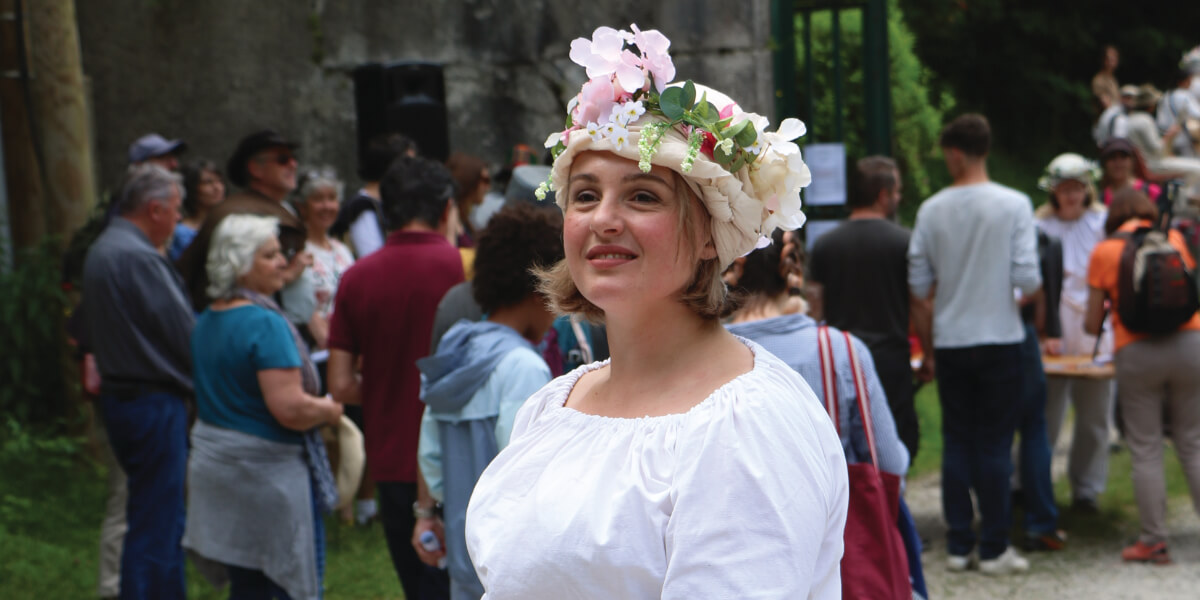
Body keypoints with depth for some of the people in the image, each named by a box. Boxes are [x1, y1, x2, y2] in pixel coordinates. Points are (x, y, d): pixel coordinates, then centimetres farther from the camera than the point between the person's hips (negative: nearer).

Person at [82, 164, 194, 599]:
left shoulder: (101, 249, 13)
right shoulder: (138, 257, -19)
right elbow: (184, 334, -16)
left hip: (121, 395, 10)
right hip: (154, 403, -10)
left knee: (163, 518, 19)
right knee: (154, 527, -5)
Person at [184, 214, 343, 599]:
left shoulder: (205, 322, 10)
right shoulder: (265, 324, -19)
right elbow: (290, 408, -26)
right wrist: (329, 411, -6)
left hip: (214, 463, 9)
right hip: (268, 467, -9)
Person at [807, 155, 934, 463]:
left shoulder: (824, 244, 5)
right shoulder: (903, 242, -4)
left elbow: (814, 307, 5)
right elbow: (920, 306, -3)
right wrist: (929, 356, 8)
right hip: (890, 357, -3)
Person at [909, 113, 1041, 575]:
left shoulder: (932, 210, -2)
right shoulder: (1014, 205, -8)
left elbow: (918, 285, 0)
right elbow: (1028, 278, -12)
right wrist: (1024, 294, 11)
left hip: (950, 340, 2)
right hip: (999, 338, -2)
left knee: (956, 441, 9)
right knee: (995, 443, 4)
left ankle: (959, 546, 12)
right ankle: (994, 548, 6)